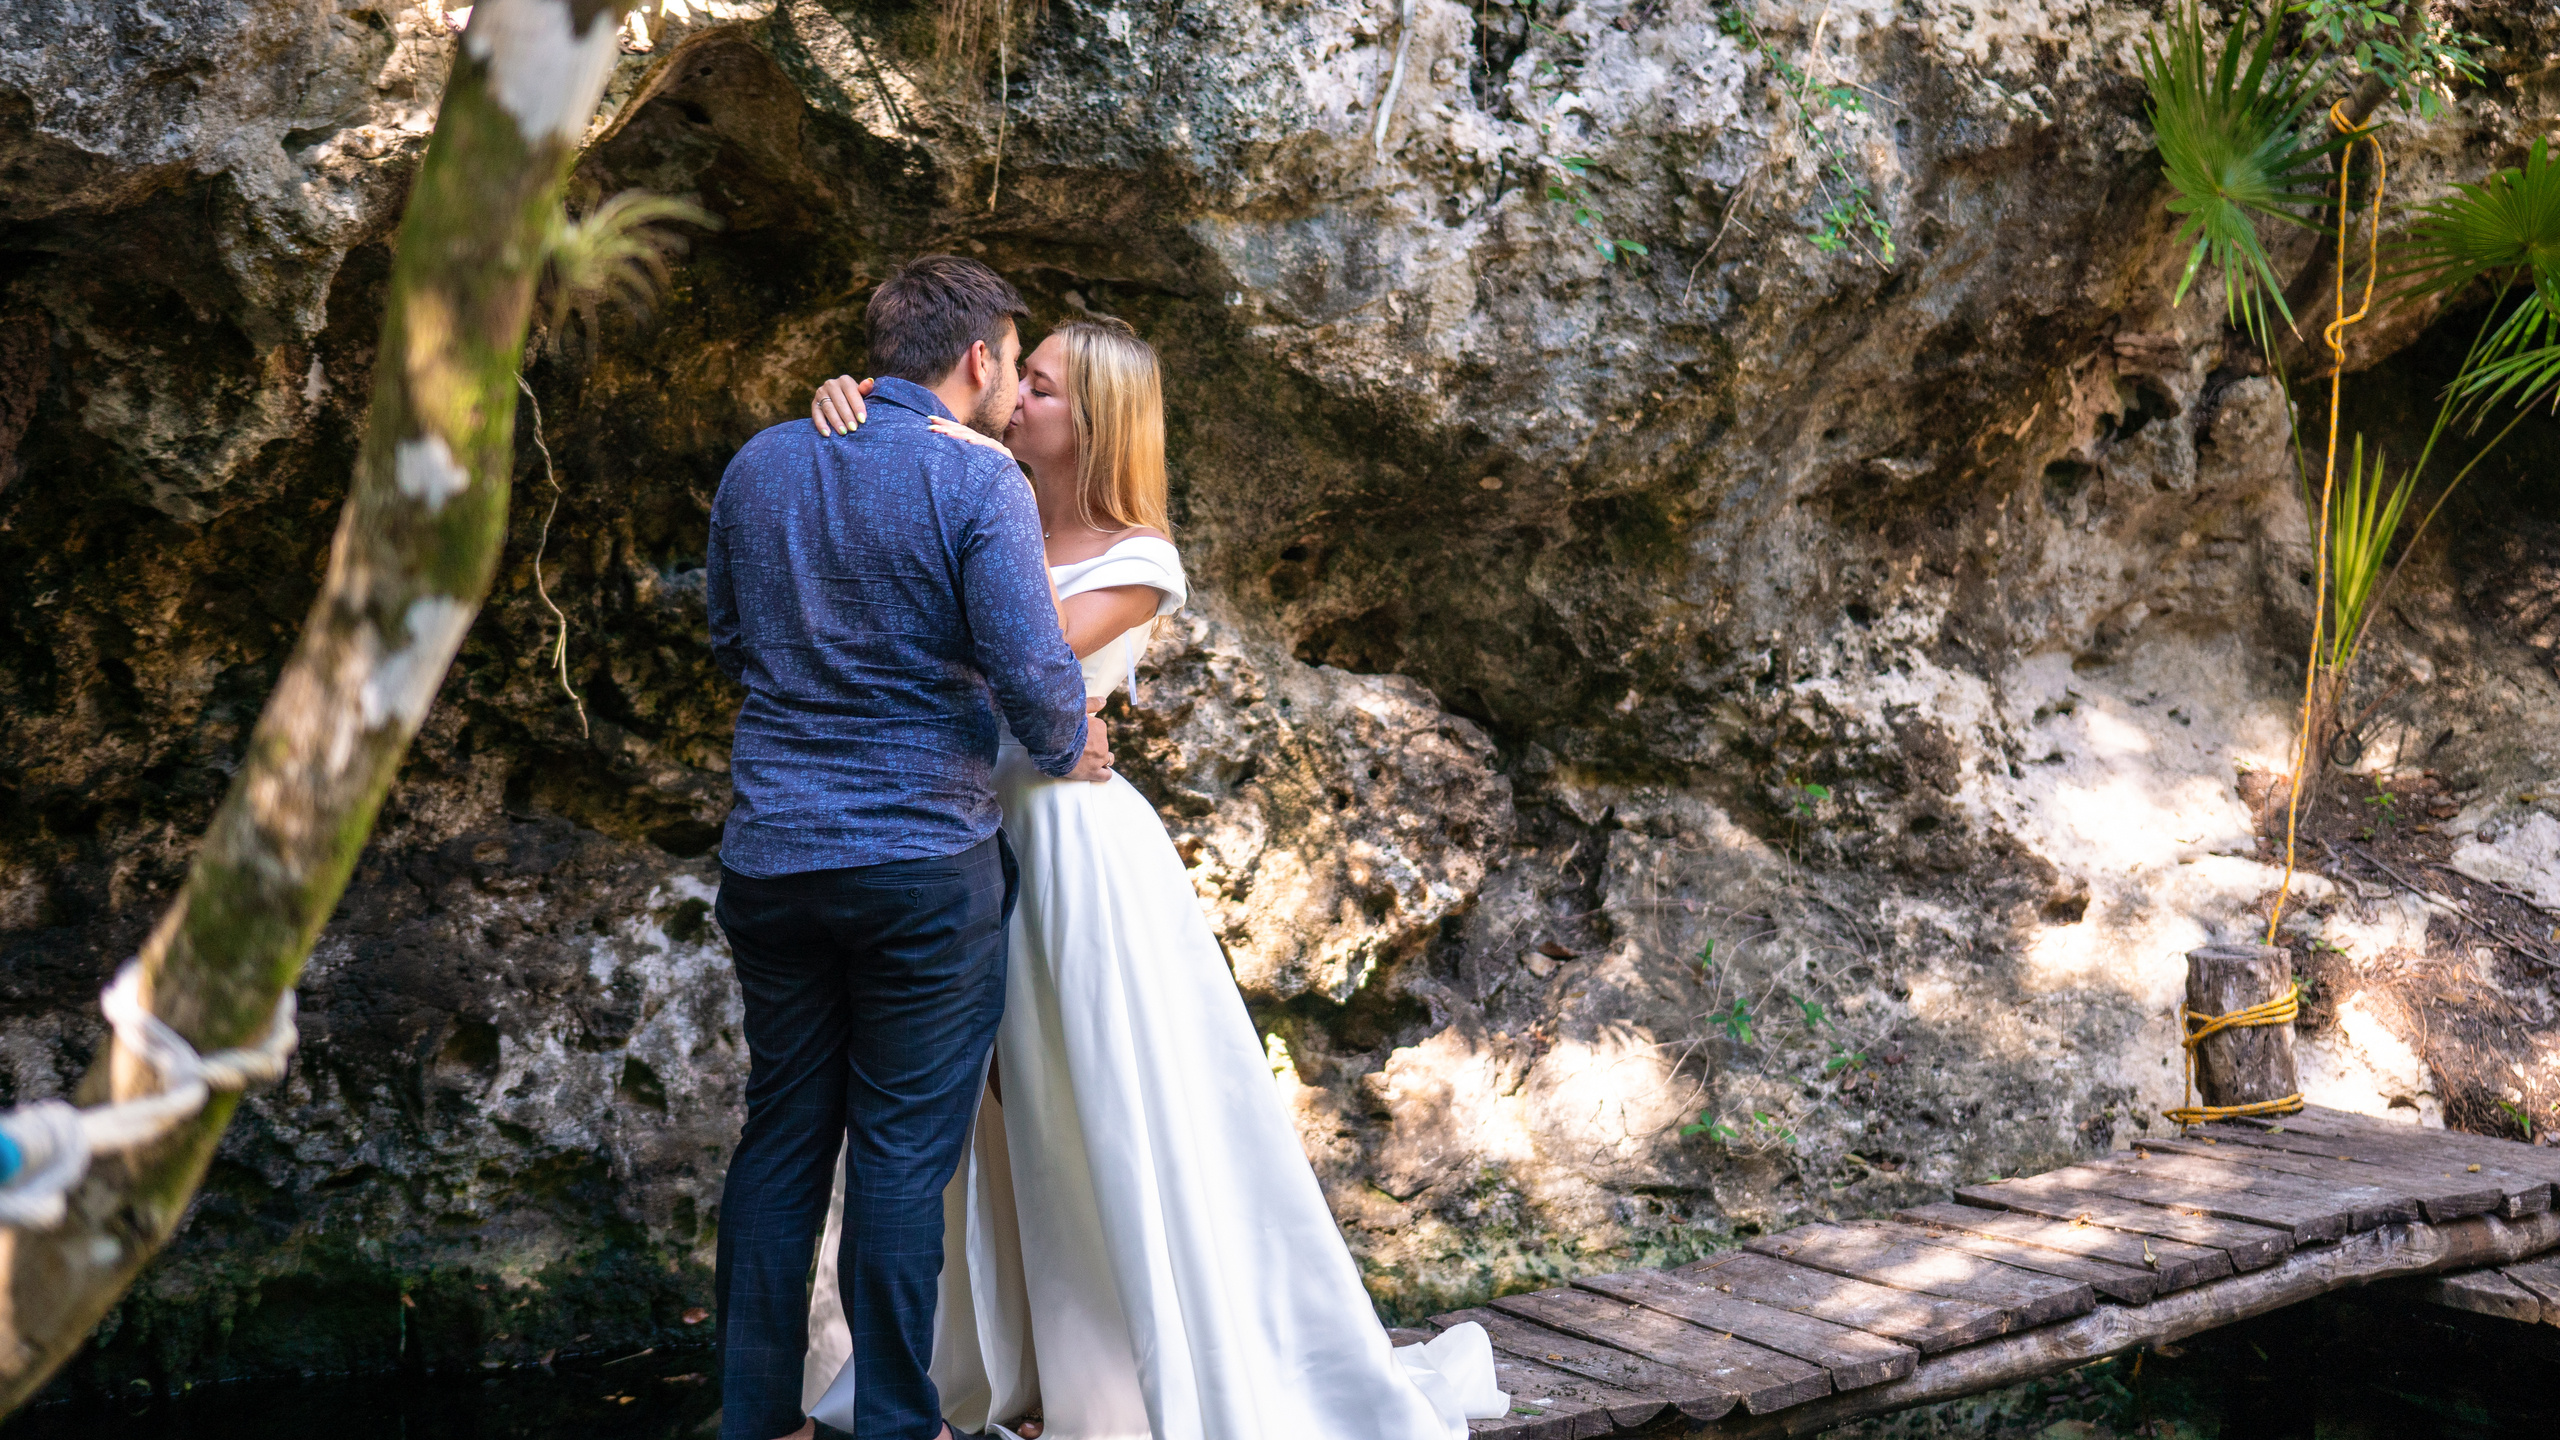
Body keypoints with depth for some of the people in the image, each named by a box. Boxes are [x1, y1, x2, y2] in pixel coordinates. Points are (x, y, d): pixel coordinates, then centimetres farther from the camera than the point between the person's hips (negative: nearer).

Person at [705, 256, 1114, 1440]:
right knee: (904, 1150, 3)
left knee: (780, 1134, 14)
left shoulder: (758, 465, 8)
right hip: (925, 863, -5)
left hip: (770, 856, 5)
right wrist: (1065, 750, 3)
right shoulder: (978, 483, -10)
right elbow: (1031, 668, -17)